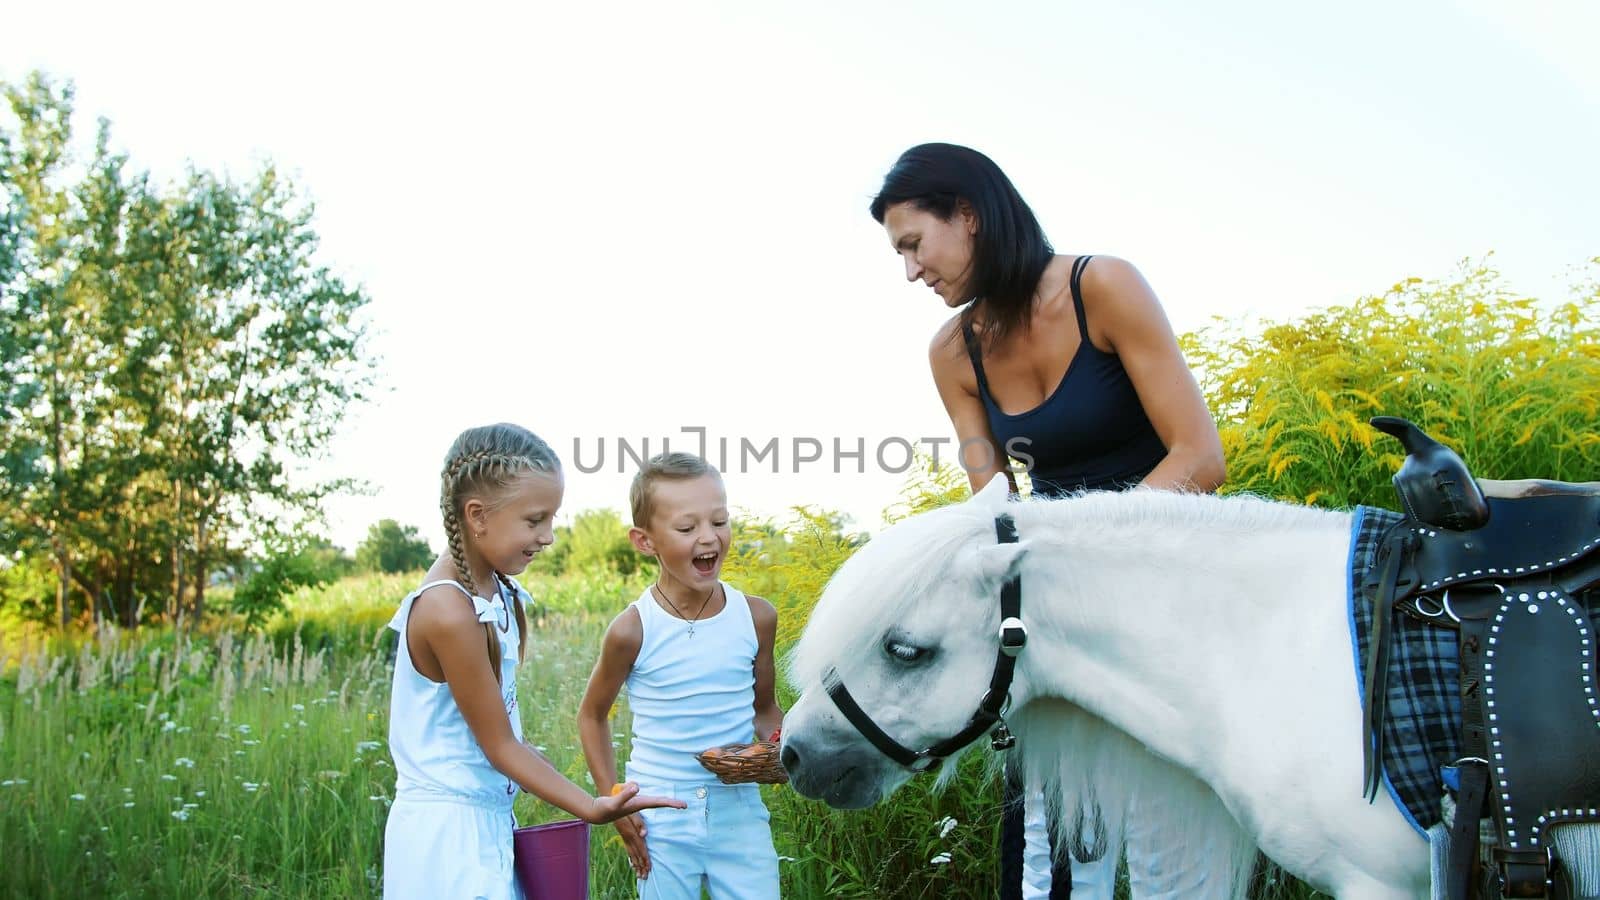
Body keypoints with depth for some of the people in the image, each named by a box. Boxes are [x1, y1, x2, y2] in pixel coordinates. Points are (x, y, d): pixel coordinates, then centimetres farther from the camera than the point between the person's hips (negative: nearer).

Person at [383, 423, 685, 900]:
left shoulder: (495, 587, 3)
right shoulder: (449, 612, -22)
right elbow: (501, 746, -17)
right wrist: (591, 808, -18)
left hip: (487, 819, 8)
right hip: (446, 831, -8)